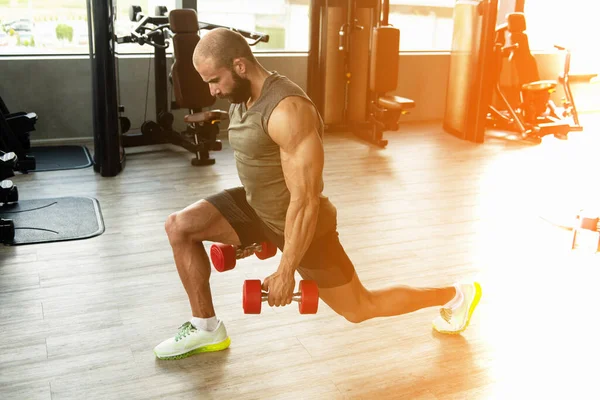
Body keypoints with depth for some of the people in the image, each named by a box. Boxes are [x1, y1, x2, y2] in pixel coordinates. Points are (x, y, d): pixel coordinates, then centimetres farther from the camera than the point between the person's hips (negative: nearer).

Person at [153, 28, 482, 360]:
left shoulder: (287, 111, -31)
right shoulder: (242, 98, -1)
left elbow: (305, 201, -30)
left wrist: (286, 272, -24)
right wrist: (254, 230, 24)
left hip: (301, 220, -8)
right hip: (258, 206, 8)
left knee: (359, 309, 9)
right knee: (179, 226, -3)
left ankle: (455, 295, 30)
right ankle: (207, 329, 10)